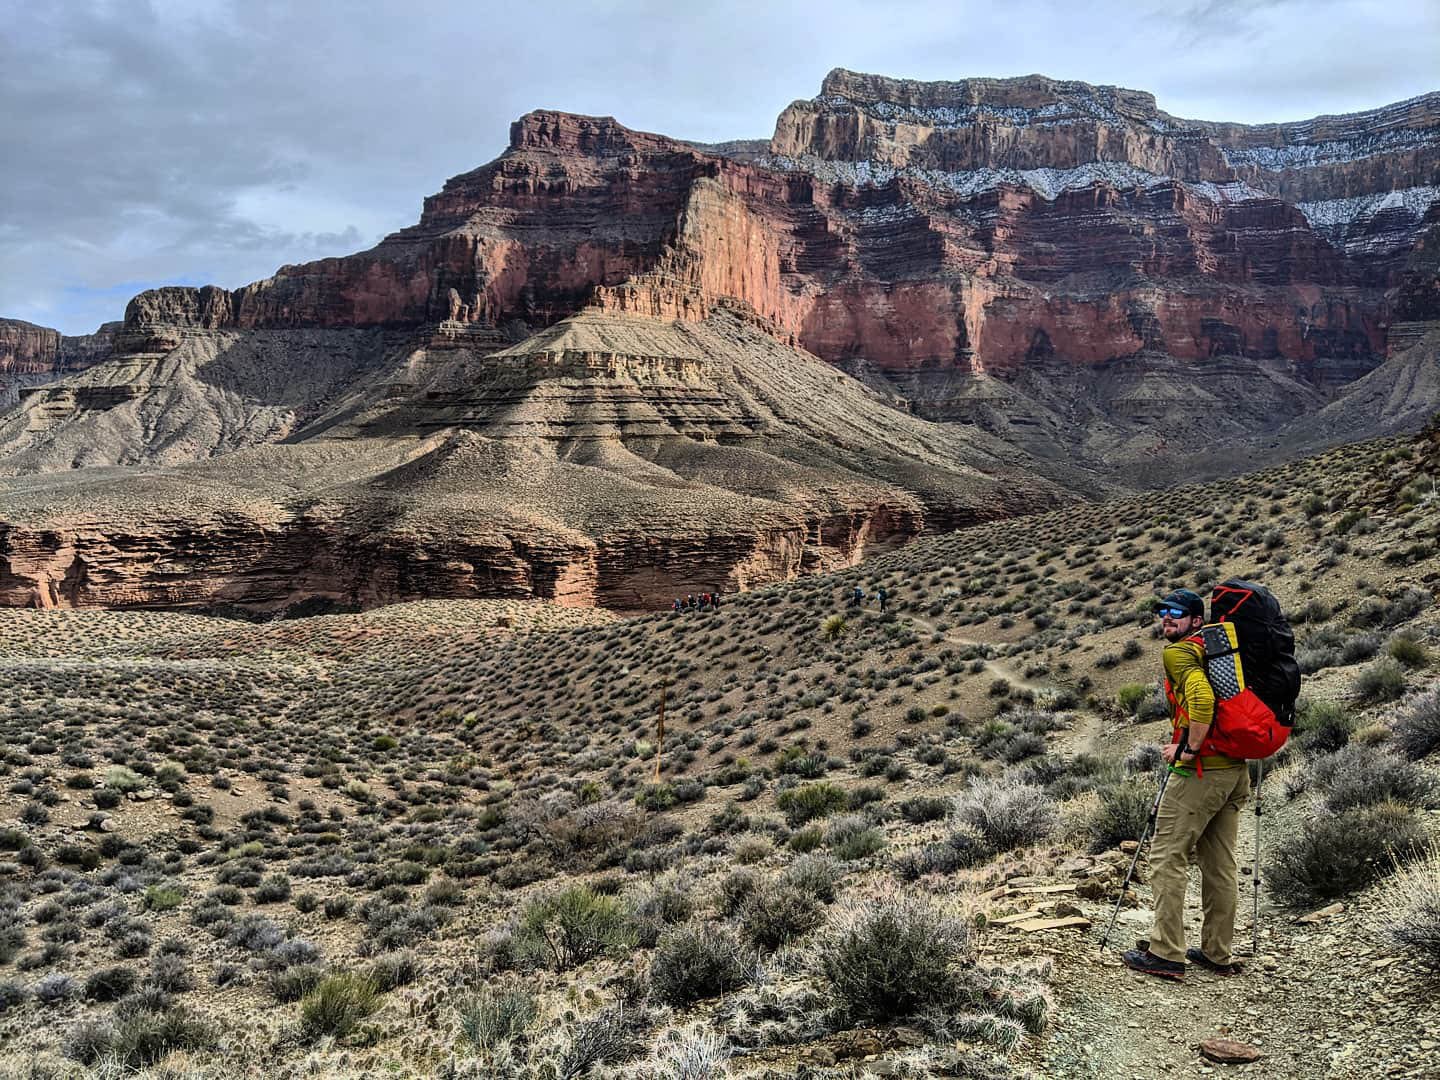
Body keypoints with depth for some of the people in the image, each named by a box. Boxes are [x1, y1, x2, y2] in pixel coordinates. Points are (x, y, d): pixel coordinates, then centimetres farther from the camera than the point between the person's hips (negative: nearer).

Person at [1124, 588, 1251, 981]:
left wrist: (1191, 746, -18)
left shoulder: (1177, 652, -11)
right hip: (1235, 770, 9)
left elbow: (1202, 697, -28)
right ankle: (1218, 954, 21)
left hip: (1200, 770, -9)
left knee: (1168, 858, -1)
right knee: (1220, 864, 13)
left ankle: (1166, 953, 1)